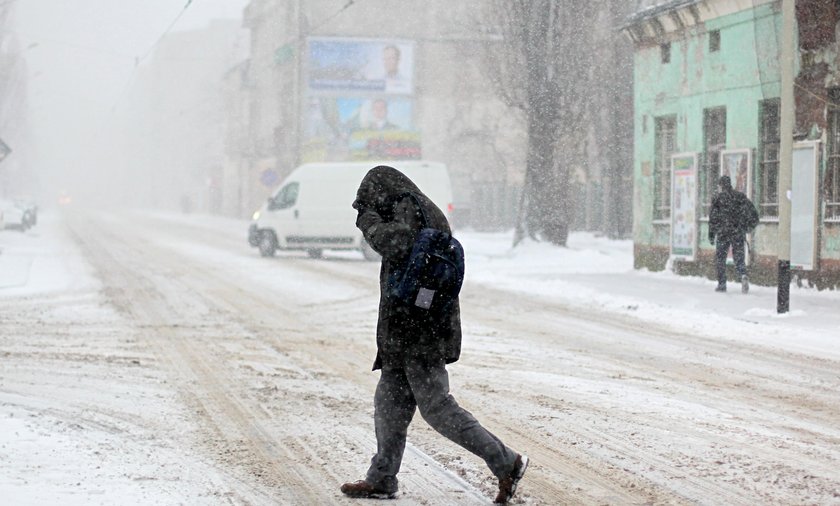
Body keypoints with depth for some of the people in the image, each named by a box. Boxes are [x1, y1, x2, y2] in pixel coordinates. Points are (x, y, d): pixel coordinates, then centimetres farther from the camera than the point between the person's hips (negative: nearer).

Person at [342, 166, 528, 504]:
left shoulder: (409, 206, -9)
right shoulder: (430, 213, 20)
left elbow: (397, 243, -27)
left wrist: (369, 220, -12)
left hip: (417, 331, -10)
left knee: (436, 406, -9)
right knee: (390, 403, 15)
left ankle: (506, 463, -8)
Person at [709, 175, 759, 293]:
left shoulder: (718, 198, -3)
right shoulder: (741, 196, 7)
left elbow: (713, 217, -5)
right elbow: (753, 213, 4)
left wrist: (711, 234, 0)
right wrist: (747, 227, 17)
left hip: (723, 232, -3)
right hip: (739, 233, 3)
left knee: (720, 258, 11)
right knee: (739, 257, 7)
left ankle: (722, 284, 8)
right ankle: (743, 276, -22)